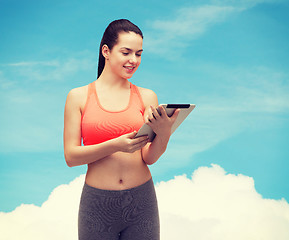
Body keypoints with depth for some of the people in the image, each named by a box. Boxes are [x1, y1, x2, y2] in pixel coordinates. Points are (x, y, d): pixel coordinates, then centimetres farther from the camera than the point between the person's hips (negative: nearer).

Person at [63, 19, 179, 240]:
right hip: (97, 204, -1)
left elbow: (150, 158, -1)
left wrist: (164, 133, -22)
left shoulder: (147, 97, 2)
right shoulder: (78, 97, -1)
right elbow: (71, 157, -6)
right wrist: (115, 145, -20)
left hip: (141, 201, 1)